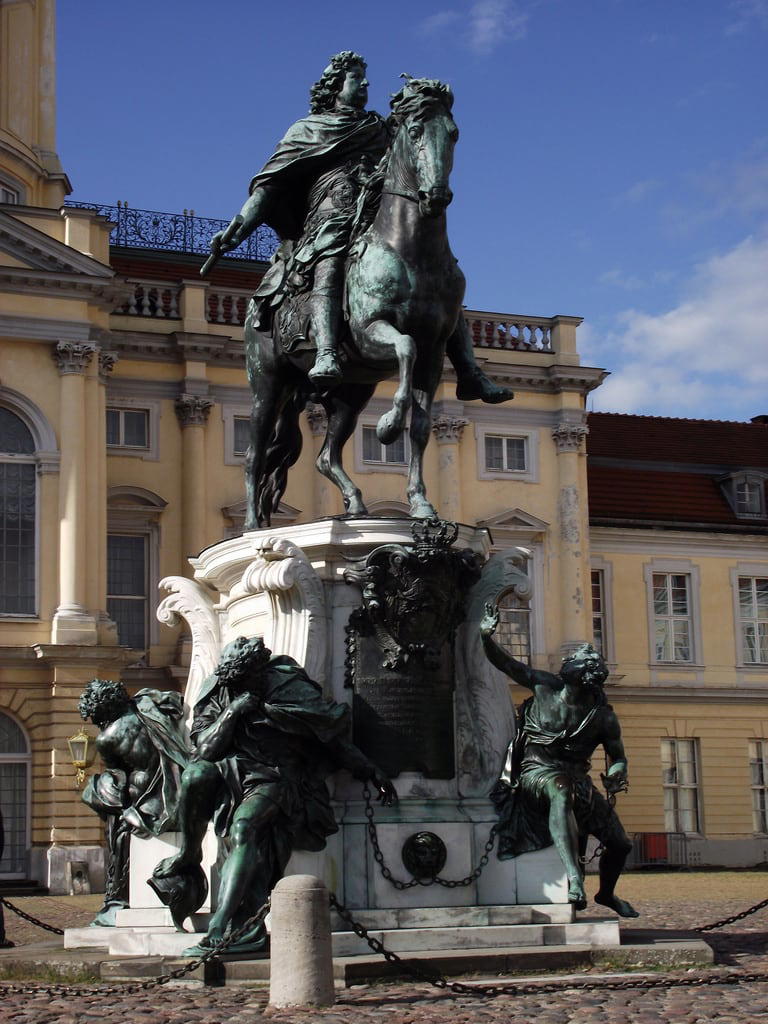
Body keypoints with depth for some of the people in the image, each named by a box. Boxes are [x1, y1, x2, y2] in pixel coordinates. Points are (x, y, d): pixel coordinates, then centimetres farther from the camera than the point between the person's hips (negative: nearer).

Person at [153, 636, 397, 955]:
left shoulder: (287, 686, -7)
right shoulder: (217, 693, 3)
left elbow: (334, 730, 0)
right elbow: (205, 750, -5)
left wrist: (371, 773, 1)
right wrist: (231, 713, -19)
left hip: (276, 779, -4)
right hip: (233, 773, 4)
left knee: (243, 826, -31)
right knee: (196, 773, -28)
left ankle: (219, 930, -38)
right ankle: (189, 853, -5)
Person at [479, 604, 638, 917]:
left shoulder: (603, 717, -4)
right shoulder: (545, 686, -3)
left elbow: (618, 757, 5)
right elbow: (505, 663, 1)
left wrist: (616, 773, -19)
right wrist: (486, 636, -15)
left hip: (576, 777, 3)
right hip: (537, 769, -3)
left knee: (620, 844, 3)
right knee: (561, 792, -42)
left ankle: (607, 894, 37)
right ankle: (574, 878, -55)